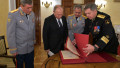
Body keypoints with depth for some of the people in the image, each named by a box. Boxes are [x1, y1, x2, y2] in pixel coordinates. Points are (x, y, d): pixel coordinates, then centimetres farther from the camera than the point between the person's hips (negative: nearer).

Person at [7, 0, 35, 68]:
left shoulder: (32, 14, 1)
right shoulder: (13, 14, -16)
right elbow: (10, 34, -14)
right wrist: (13, 49, -11)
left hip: (30, 48, 5)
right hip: (19, 49, -4)